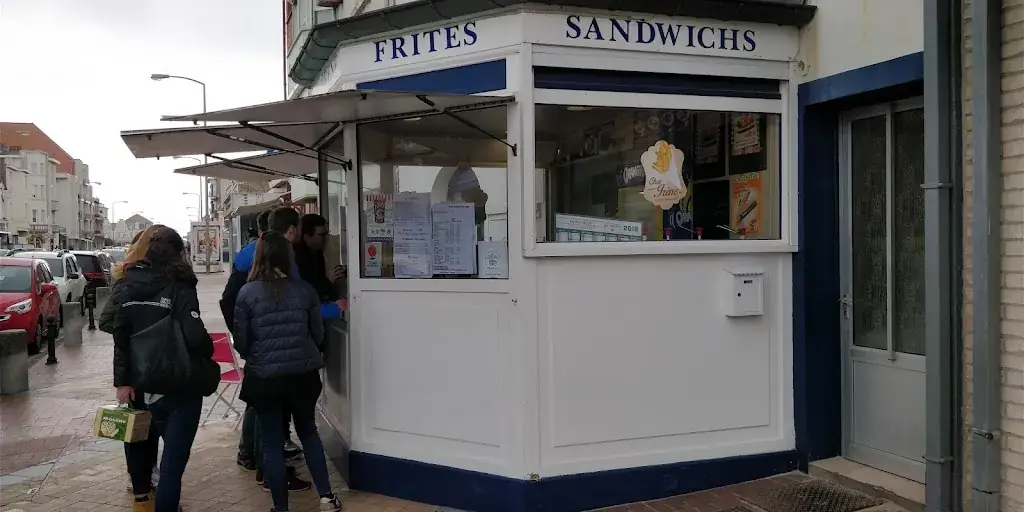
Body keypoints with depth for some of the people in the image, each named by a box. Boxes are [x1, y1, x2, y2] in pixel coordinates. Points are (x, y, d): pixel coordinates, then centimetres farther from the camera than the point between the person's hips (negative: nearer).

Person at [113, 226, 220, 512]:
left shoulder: (129, 285, 4)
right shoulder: (179, 288, -14)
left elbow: (120, 335, 1)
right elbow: (195, 336, -24)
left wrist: (123, 380, 2)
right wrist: (207, 354, -3)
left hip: (140, 381, 7)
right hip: (178, 384, -7)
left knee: (143, 440, 25)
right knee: (174, 455, -1)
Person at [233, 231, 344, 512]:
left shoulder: (247, 293, -10)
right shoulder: (305, 290, -5)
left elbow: (241, 343, -5)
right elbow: (319, 334, 3)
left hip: (264, 377, -2)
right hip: (303, 374, 2)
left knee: (271, 442, 11)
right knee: (309, 432, 20)